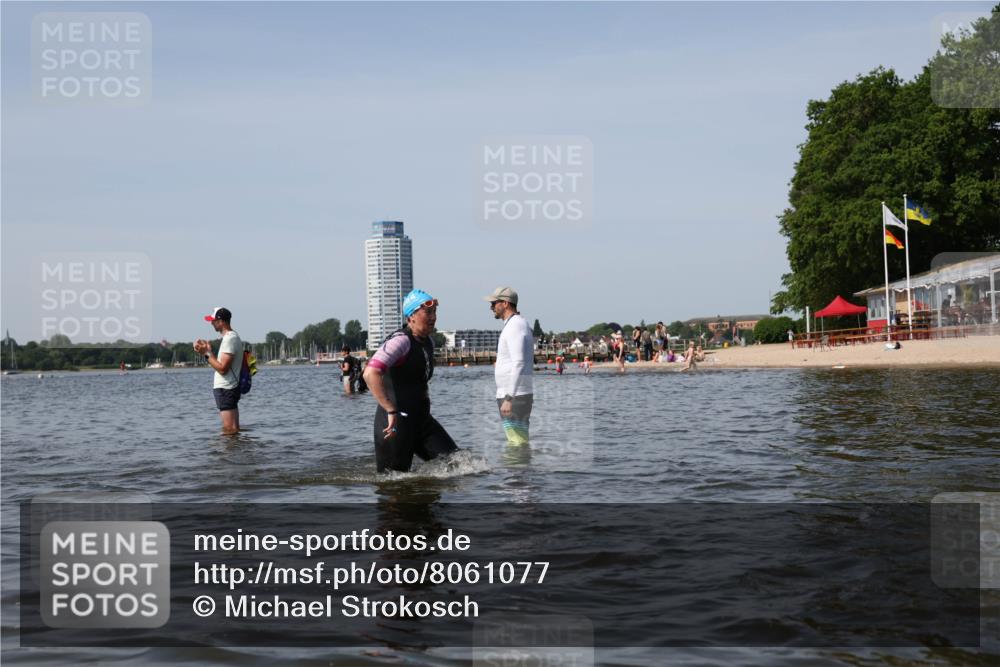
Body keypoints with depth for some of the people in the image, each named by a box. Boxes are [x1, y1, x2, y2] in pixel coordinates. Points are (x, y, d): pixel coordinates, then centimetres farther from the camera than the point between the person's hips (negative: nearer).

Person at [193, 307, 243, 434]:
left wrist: (207, 353, -15)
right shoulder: (232, 336, 16)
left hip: (225, 389, -11)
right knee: (233, 429, 13)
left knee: (229, 430, -10)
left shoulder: (229, 339, -16)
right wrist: (208, 351, 11)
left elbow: (222, 369, -22)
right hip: (229, 388, 11)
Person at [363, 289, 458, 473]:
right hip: (395, 423, -8)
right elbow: (371, 374, -30)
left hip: (421, 419, 8)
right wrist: (391, 411, -32)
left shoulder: (428, 342, 12)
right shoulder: (401, 341, -17)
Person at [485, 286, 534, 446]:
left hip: (514, 397, -11)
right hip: (511, 396, 11)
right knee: (518, 443, 12)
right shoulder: (519, 324, 19)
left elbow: (519, 364, -23)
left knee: (518, 444, -11)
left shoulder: (514, 326, -14)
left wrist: (509, 398, -27)